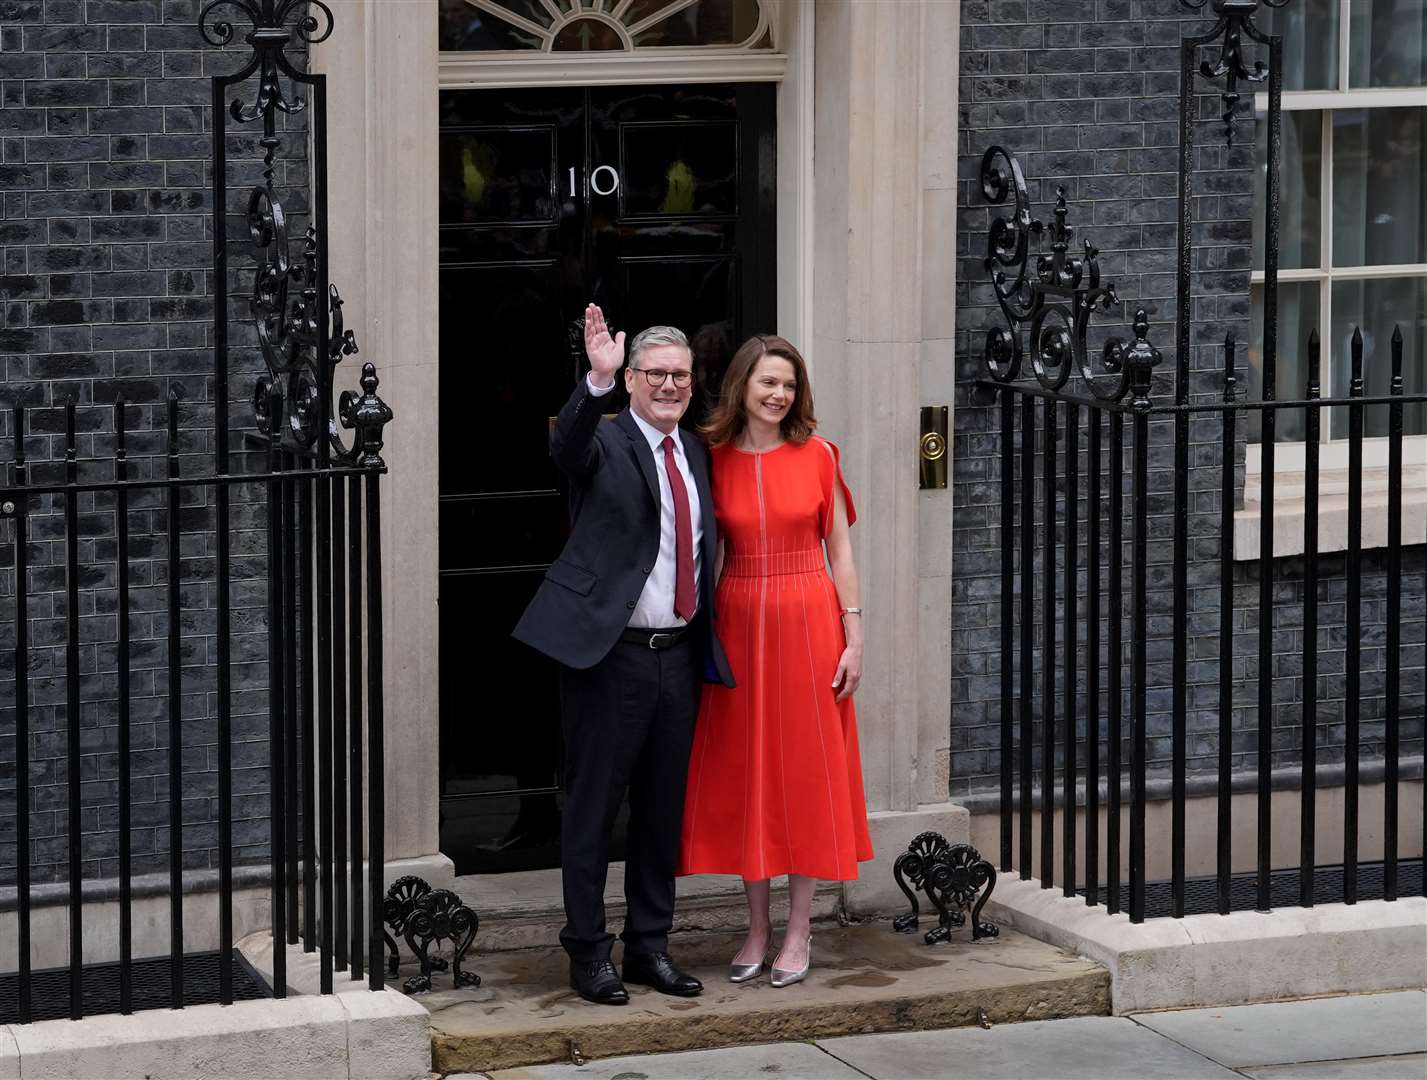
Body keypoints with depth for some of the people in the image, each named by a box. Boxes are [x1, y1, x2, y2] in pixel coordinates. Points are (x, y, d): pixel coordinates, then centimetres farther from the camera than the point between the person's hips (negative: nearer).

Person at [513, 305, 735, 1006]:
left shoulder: (695, 454, 13)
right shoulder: (603, 444, -7)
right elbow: (566, 447, -31)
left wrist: (707, 640, 14)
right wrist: (597, 381, -48)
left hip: (679, 653, 6)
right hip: (612, 654, -6)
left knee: (664, 808, 13)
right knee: (593, 807, 1)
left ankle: (650, 947, 23)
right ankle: (588, 953, 9)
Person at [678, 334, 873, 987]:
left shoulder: (816, 456, 0)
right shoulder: (713, 460, 2)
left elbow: (839, 551, 2)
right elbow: (710, 557, 6)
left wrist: (853, 637, -3)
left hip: (808, 622, -1)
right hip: (737, 625, 1)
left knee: (805, 769, 3)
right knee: (742, 771, 5)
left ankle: (799, 930, 11)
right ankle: (757, 928, 17)